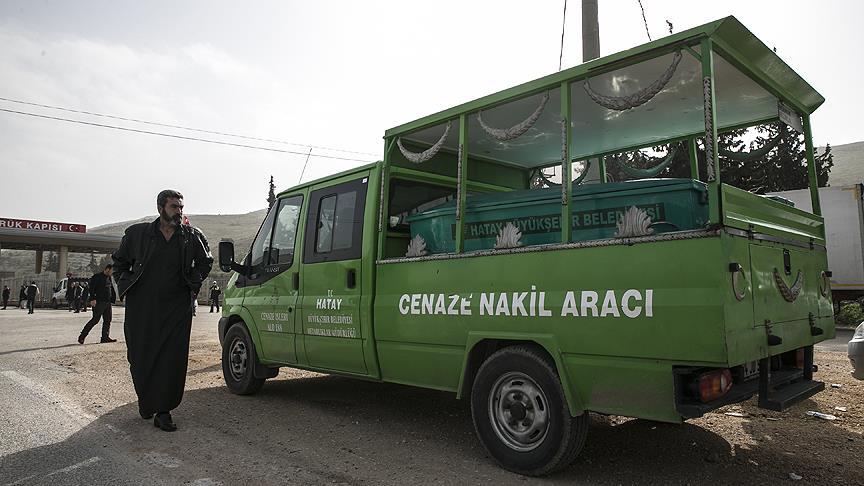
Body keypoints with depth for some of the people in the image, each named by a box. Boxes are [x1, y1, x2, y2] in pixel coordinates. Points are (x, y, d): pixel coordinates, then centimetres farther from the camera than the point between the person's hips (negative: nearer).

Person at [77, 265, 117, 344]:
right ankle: (82, 336, 4)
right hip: (99, 302, -8)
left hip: (107, 302, 8)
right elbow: (91, 288, -16)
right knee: (95, 320, -7)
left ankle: (105, 337, 9)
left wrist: (112, 299, 17)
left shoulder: (109, 278, 16)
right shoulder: (97, 277, -8)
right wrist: (93, 299, -25)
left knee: (107, 320, 6)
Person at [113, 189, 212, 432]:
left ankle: (163, 411, 5)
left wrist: (192, 284, 7)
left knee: (174, 359, -4)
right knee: (140, 357, 7)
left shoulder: (192, 236, 3)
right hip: (141, 307, 0)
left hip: (177, 307, 0)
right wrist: (126, 286, 7)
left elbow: (205, 262, 19)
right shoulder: (137, 233, 2)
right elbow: (119, 261, 18)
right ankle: (145, 400, 32)